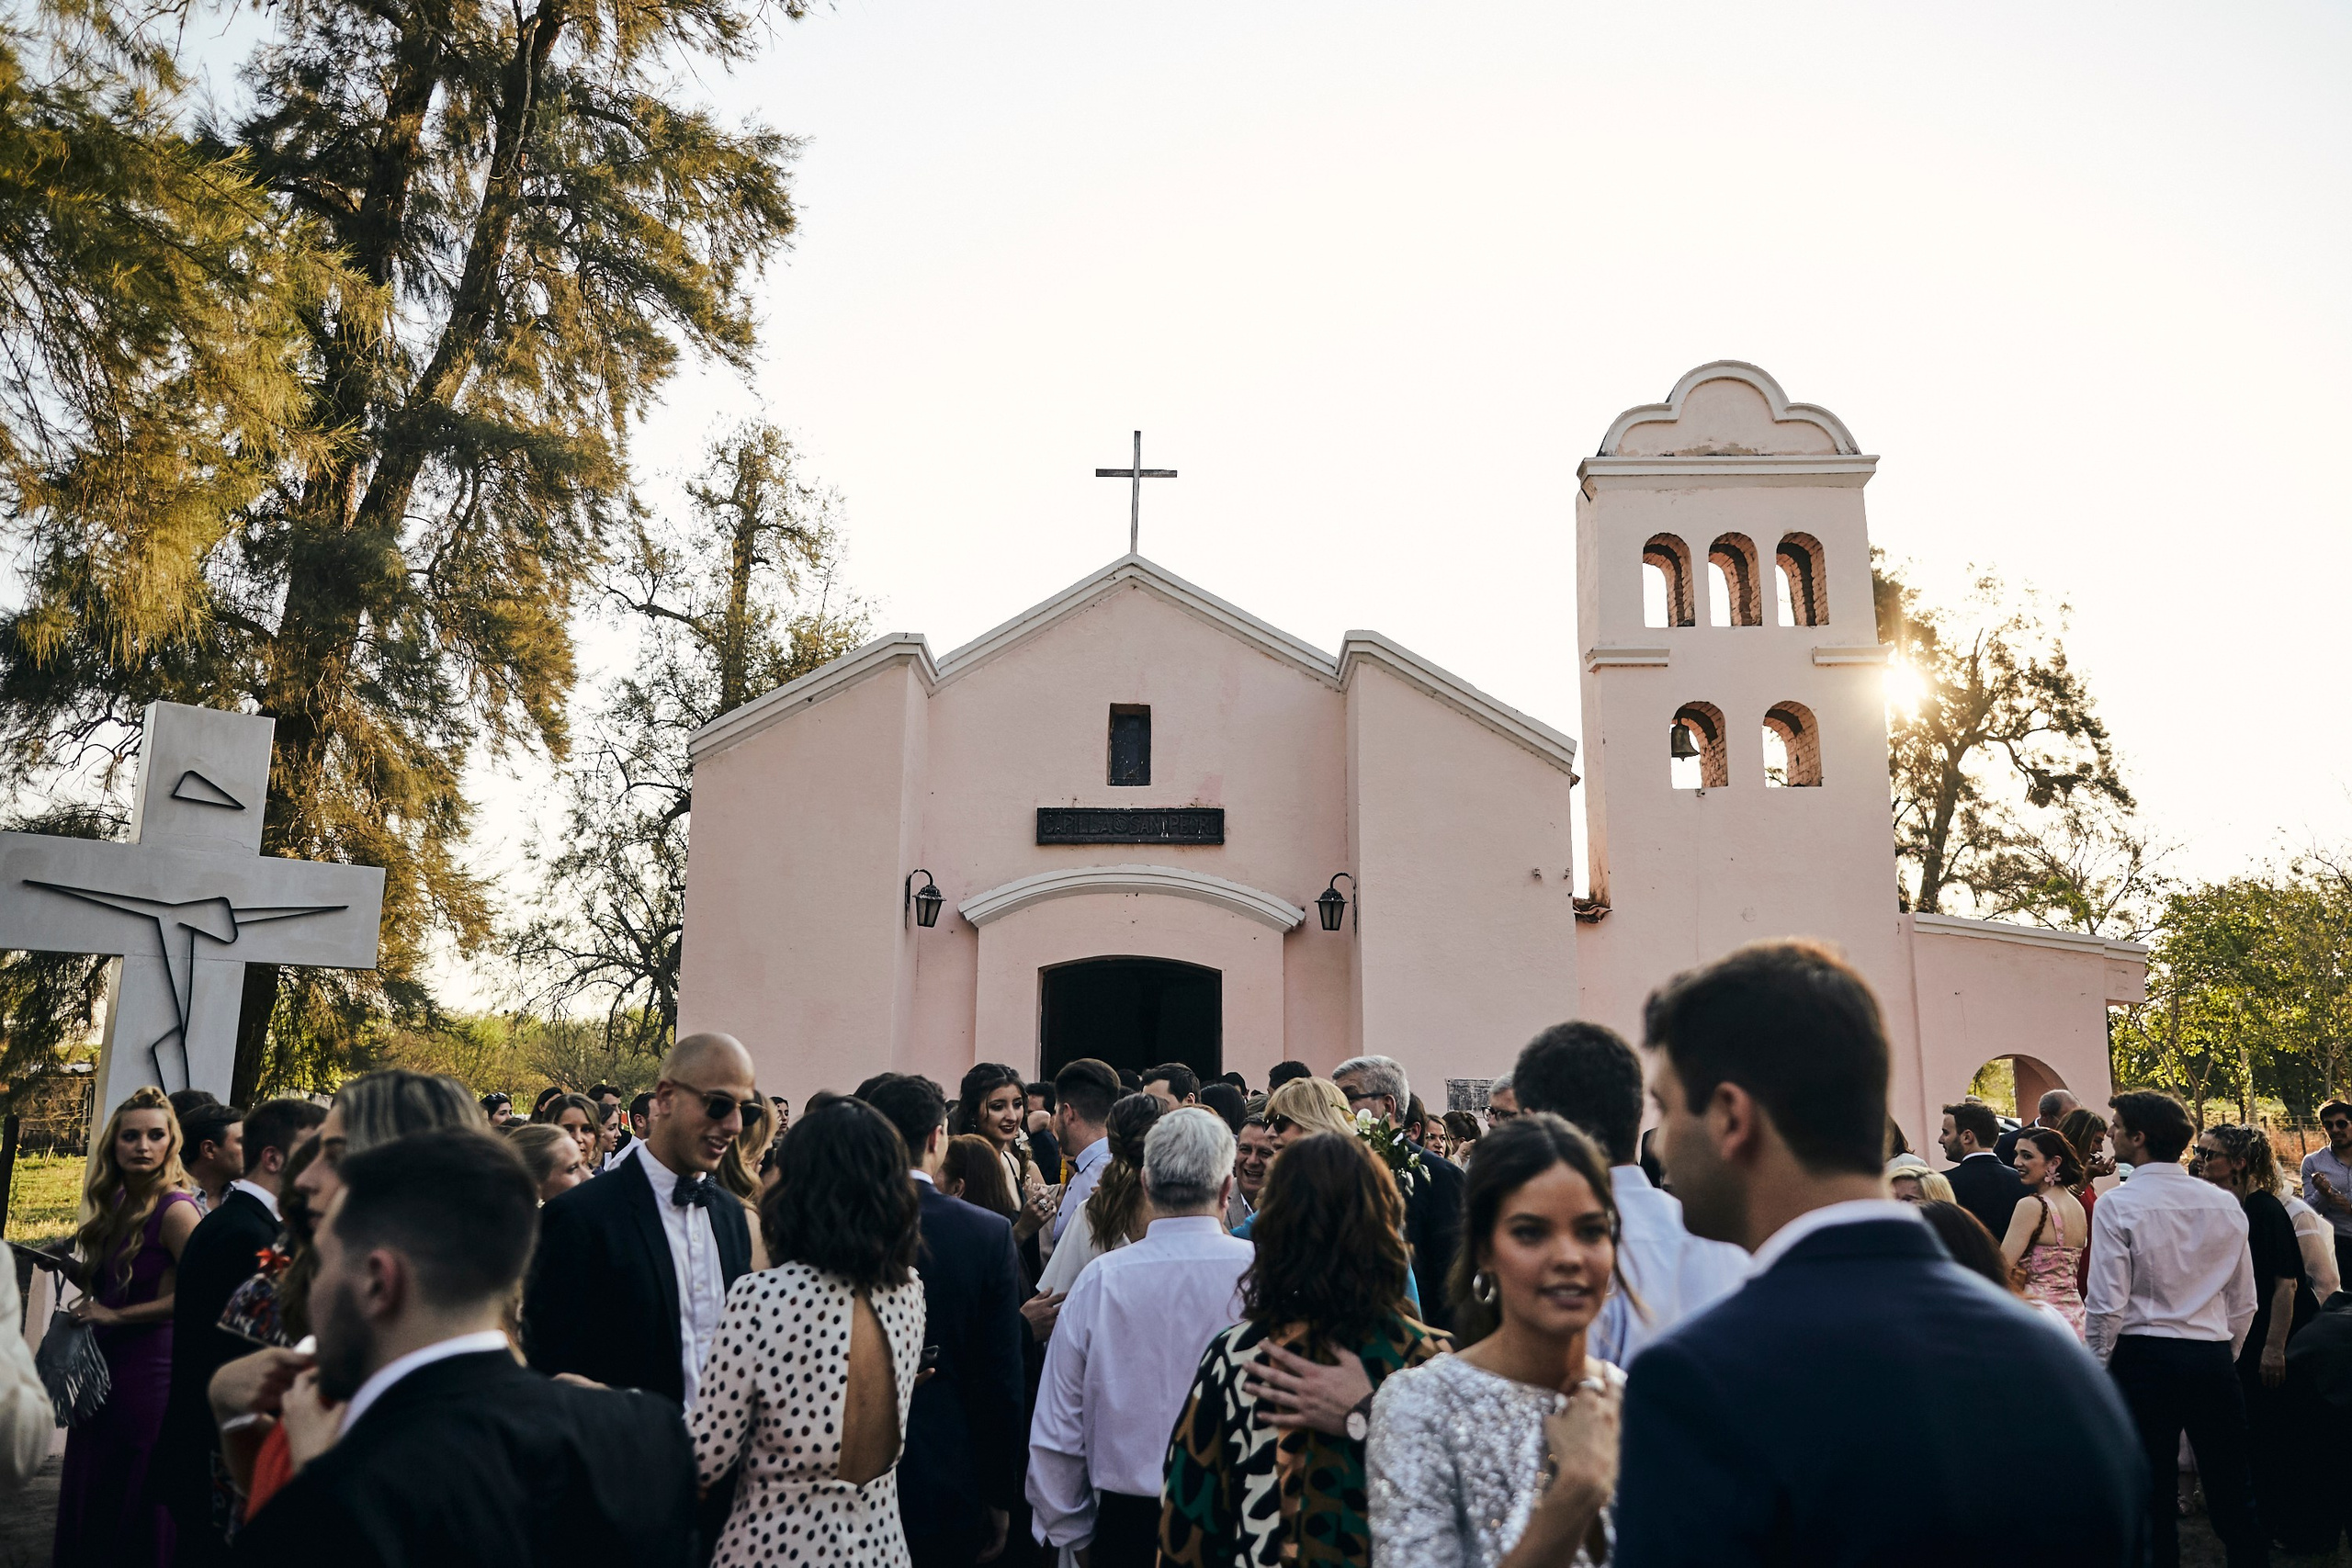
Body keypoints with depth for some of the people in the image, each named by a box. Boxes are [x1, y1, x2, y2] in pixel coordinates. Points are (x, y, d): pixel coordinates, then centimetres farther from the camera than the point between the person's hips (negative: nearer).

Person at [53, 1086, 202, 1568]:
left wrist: (115, 1316, -18)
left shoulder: (174, 1209, -17)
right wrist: (69, 1266, 0)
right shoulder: (116, 1202, 7)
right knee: (89, 1496, 18)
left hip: (148, 1367, -8)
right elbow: (106, 1283, 18)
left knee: (134, 1500, 4)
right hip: (104, 1366, 8)